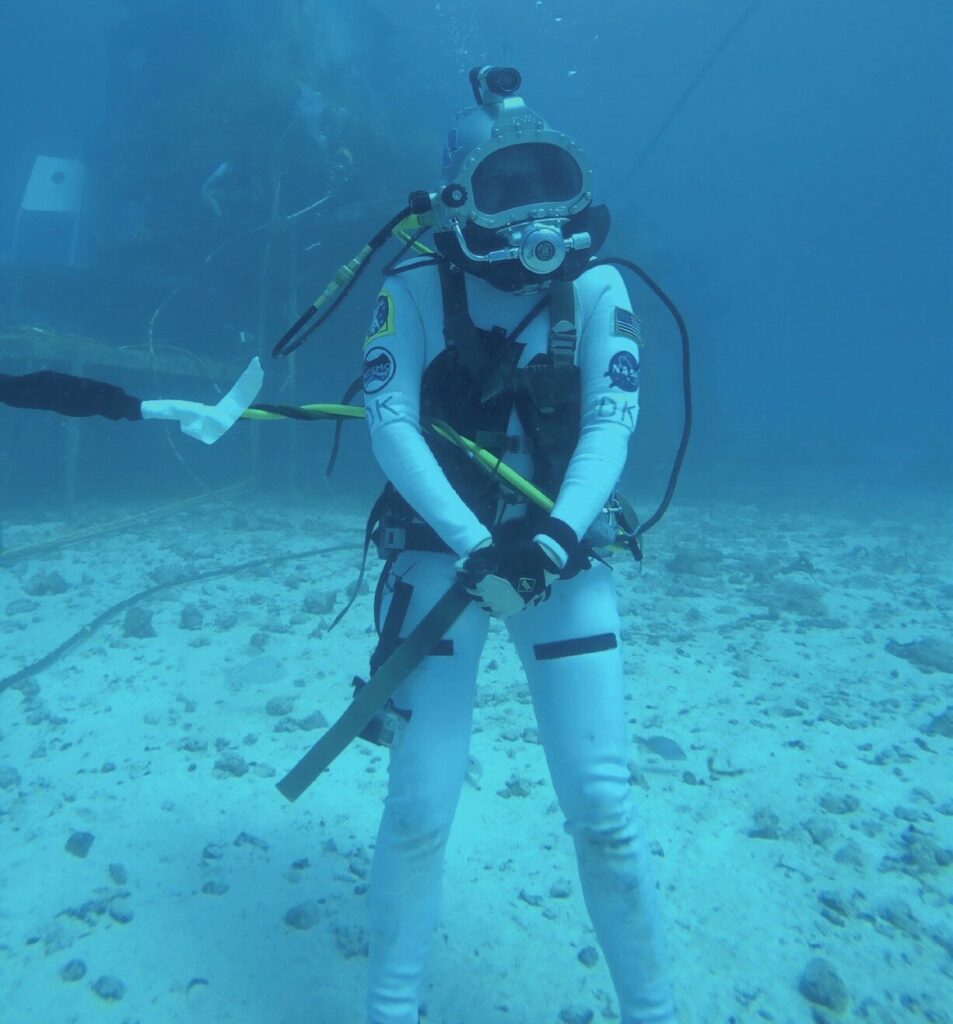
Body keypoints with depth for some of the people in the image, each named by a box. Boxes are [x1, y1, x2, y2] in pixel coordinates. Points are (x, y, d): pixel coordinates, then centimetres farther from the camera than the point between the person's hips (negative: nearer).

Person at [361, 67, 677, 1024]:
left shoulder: (596, 288, 3)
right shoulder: (415, 290, -1)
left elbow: (612, 419, -8)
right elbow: (391, 423, -11)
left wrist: (556, 534, -24)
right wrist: (474, 547, -22)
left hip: (562, 556, 1)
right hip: (441, 550, -1)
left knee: (602, 805, 0)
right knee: (419, 806, 0)